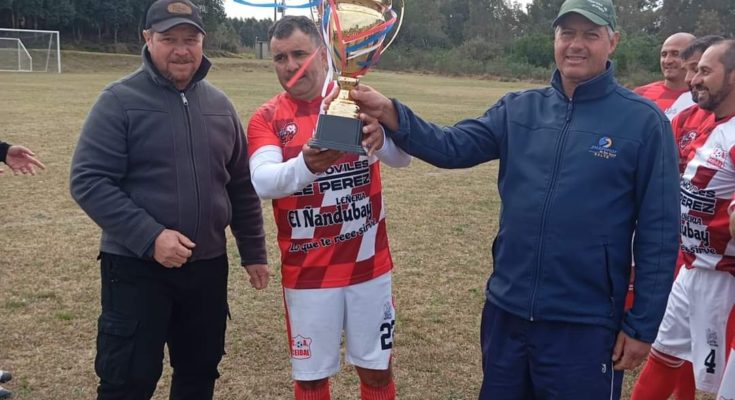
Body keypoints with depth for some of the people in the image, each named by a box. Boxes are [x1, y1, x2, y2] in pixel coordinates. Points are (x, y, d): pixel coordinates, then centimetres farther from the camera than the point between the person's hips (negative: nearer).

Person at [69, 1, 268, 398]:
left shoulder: (219, 105, 7)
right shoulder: (120, 100, -8)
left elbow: (241, 187, 13)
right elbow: (89, 181, -14)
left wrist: (253, 252, 12)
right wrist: (149, 237, -22)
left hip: (207, 265, 5)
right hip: (136, 266, -4)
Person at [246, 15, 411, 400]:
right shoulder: (267, 118, -3)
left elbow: (402, 157, -15)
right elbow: (263, 181, -20)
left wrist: (380, 134, -38)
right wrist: (305, 166, -40)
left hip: (369, 265, 1)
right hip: (307, 273, -1)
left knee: (376, 368, 14)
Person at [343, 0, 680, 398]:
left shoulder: (644, 120, -7)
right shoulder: (518, 109, 5)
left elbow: (657, 232, -6)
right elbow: (451, 147, -5)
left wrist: (642, 325, -6)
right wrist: (390, 113, -21)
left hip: (583, 326, -4)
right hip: (506, 312, 4)